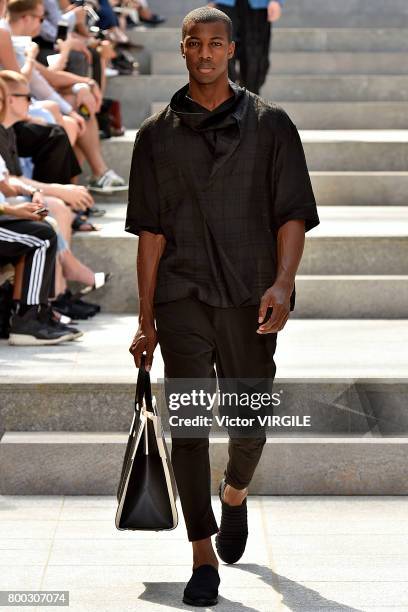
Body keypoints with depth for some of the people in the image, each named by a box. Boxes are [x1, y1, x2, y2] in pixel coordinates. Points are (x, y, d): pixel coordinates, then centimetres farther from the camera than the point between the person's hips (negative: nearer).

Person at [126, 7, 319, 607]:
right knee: (189, 423, -8)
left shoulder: (270, 124, 4)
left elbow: (293, 214, 0)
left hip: (250, 298, 0)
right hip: (182, 295, 0)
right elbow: (150, 231, 8)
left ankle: (235, 493, 43)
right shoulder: (157, 134, 7)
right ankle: (204, 558, 1)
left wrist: (282, 282, -17)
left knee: (248, 425, 9)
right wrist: (146, 320, 6)